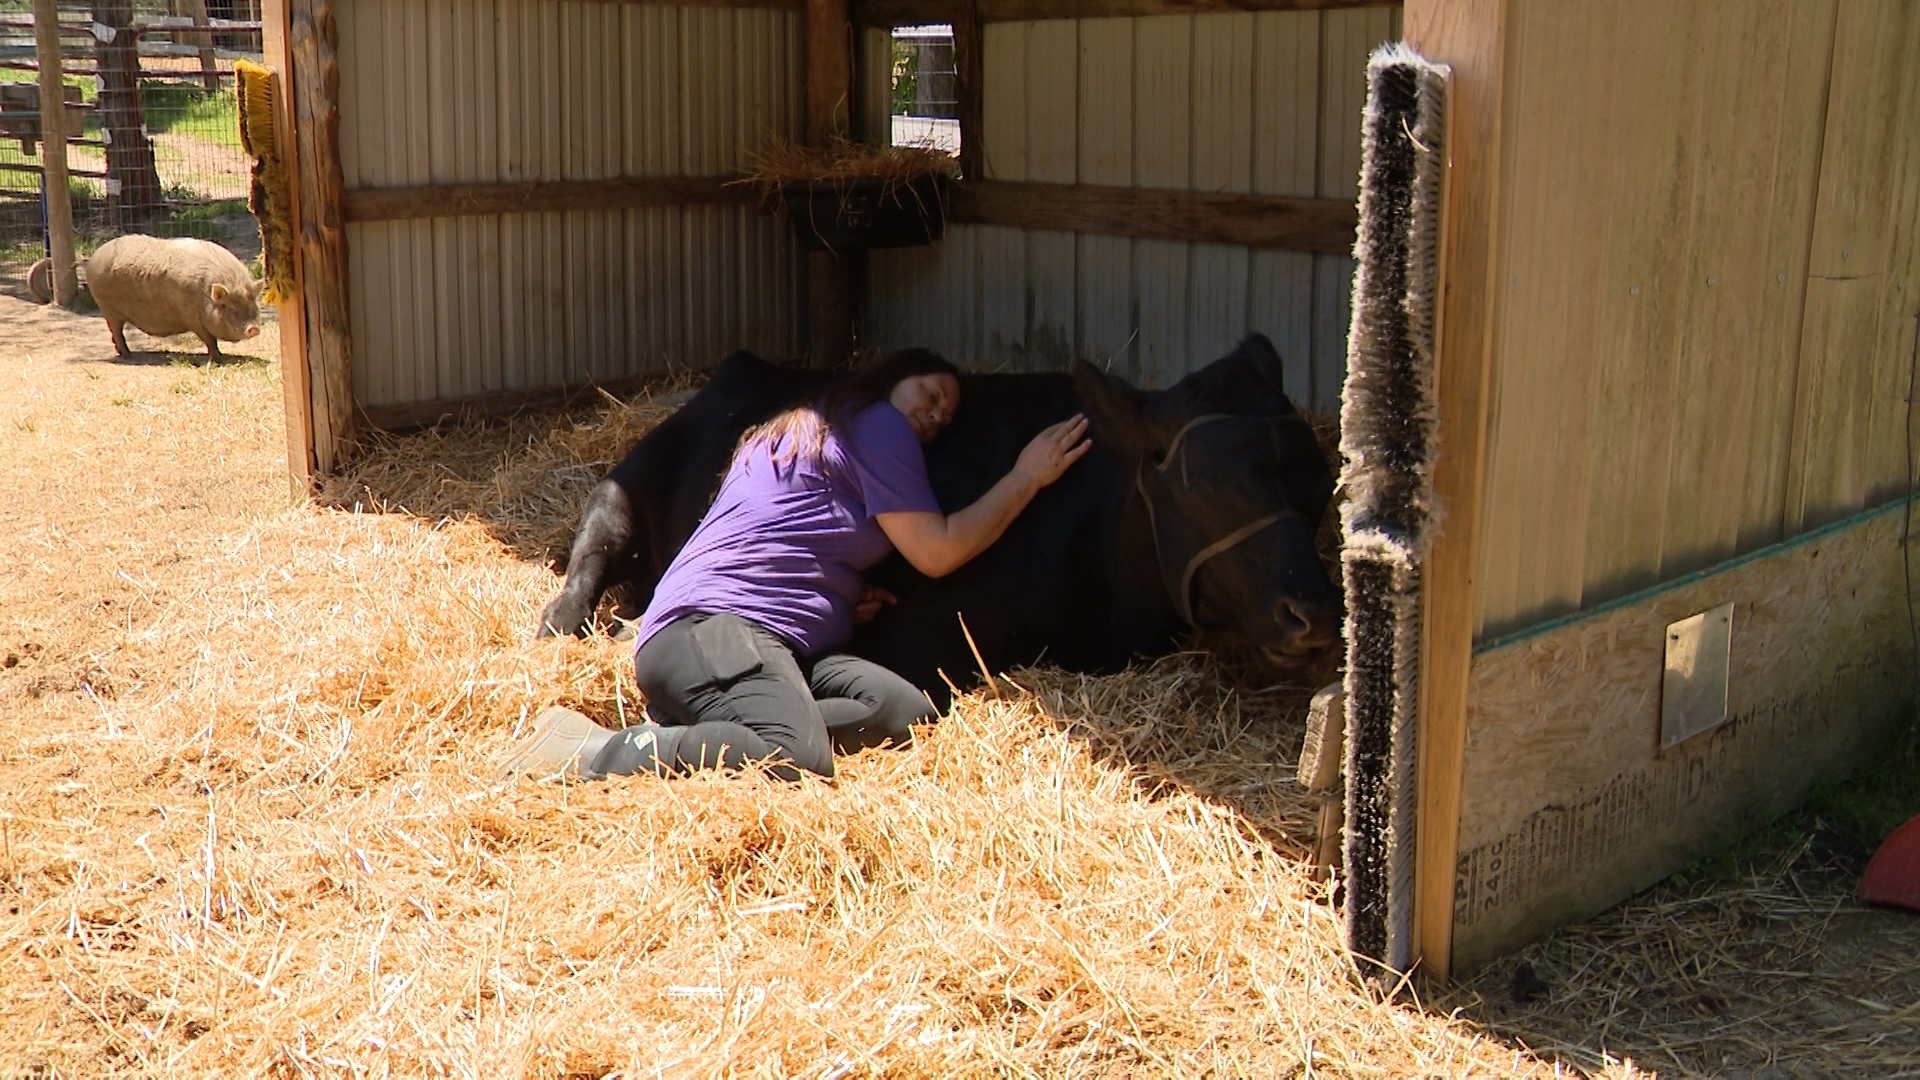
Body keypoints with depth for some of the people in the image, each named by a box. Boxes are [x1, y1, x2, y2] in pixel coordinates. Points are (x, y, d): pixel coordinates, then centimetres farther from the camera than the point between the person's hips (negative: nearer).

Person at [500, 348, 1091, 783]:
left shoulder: (805, 431, 33)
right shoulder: (876, 424, 4)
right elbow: (937, 551, 3)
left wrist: (847, 601, 19)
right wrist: (1028, 476, 12)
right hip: (710, 623, -10)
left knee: (907, 713, -14)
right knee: (797, 764, -36)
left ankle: (681, 734, -16)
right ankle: (597, 750, -25)